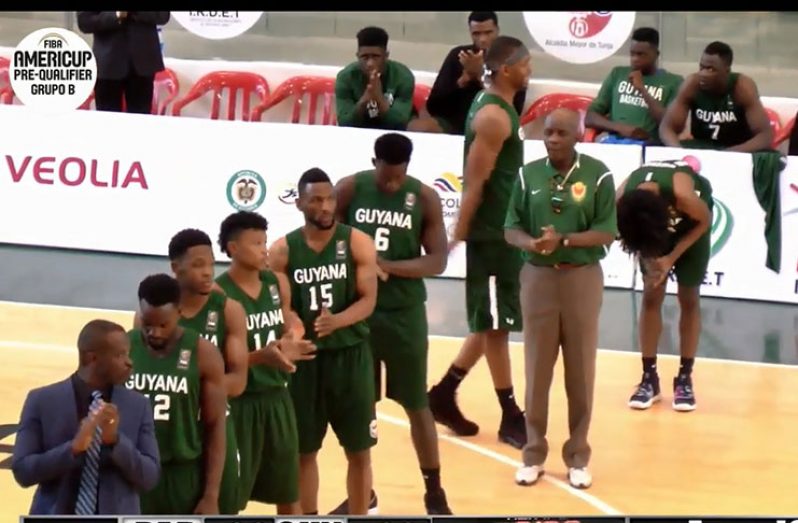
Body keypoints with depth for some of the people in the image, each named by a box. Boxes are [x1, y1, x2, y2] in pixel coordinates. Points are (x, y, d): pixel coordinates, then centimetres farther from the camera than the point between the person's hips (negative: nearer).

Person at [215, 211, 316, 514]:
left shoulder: (277, 284, 4)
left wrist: (291, 343, -7)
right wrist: (260, 356, -32)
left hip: (277, 397, 6)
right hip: (239, 402, -6)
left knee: (289, 494, 16)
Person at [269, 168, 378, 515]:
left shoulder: (358, 243, -5)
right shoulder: (282, 251, -3)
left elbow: (368, 301, -10)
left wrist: (337, 321, -28)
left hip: (350, 354, 0)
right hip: (303, 357, 1)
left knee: (359, 451, 6)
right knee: (303, 451, 10)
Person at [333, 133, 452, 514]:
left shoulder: (424, 198, -6)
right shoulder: (349, 190, -5)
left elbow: (437, 262, -7)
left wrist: (387, 266, -20)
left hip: (404, 314, -1)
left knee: (417, 404, 6)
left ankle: (434, 491, 17)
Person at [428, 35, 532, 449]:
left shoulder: (494, 106, 12)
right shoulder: (494, 116, -19)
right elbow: (474, 181, -21)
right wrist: (458, 237, -22)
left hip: (501, 231, 10)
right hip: (491, 234, -10)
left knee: (492, 322, 16)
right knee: (495, 325, -1)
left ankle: (443, 395, 23)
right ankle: (511, 417, 7)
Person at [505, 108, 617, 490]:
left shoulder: (597, 175, -6)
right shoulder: (529, 174, 2)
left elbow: (607, 232, -8)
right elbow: (511, 228, 1)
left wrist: (564, 240, -22)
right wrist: (530, 243, -21)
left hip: (582, 278, -2)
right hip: (538, 277, 2)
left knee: (581, 370, 5)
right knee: (537, 368, 7)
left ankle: (578, 456, 16)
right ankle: (534, 453, 18)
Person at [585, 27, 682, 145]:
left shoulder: (673, 82, 9)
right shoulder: (617, 74, 19)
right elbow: (590, 118, 14)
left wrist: (642, 90, -5)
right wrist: (620, 128, -5)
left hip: (649, 146, -2)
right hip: (613, 141, 2)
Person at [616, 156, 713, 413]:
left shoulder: (682, 194, -43)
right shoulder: (623, 200, -34)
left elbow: (705, 220, -21)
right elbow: (634, 230, -11)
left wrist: (672, 257, -22)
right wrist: (647, 257, -23)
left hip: (690, 221, -2)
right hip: (656, 219, 2)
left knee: (689, 298, 0)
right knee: (651, 296, -1)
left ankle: (685, 378, 7)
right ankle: (649, 377, 6)